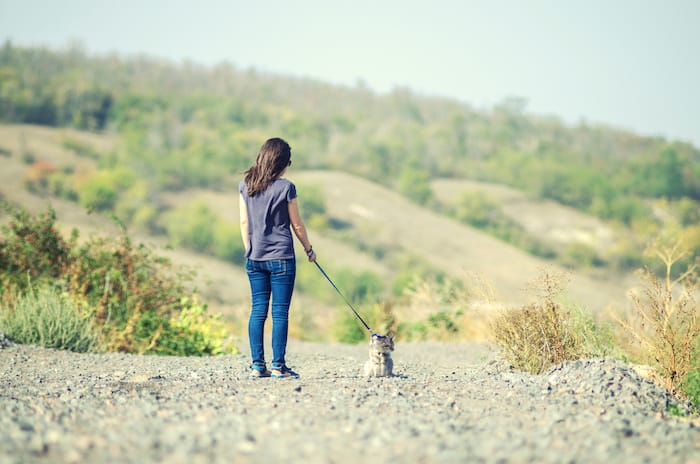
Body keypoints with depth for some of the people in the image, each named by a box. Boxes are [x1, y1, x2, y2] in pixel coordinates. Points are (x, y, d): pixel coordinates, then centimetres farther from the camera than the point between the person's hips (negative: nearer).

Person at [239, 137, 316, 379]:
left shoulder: (245, 185, 4)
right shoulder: (285, 187, -10)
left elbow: (244, 221, 9)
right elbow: (297, 225, -2)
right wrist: (309, 249, 11)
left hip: (255, 257, 5)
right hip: (281, 257, -5)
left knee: (258, 310, 8)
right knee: (280, 312, 0)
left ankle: (257, 365, 7)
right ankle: (278, 365, 0)